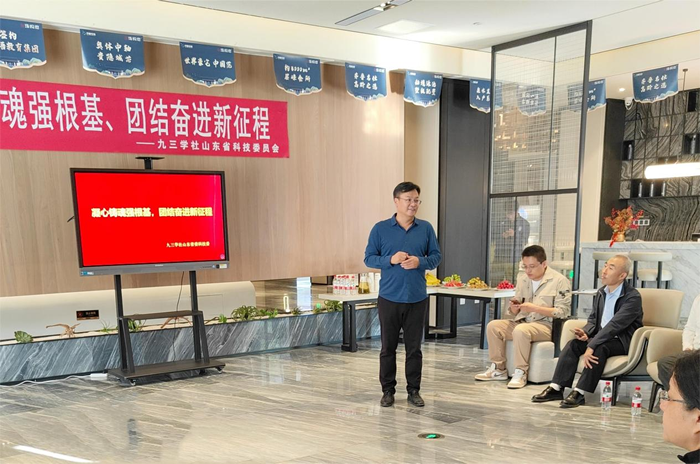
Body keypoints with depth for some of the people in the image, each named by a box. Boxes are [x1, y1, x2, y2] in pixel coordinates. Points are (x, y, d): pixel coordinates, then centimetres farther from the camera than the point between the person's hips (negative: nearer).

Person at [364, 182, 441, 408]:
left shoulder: (426, 228, 3)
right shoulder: (380, 229, -2)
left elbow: (436, 256, 6)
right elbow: (369, 258, -1)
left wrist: (419, 262, -14)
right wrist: (390, 260, -18)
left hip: (417, 298, 1)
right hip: (389, 298, -1)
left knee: (414, 347, 10)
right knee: (388, 347, 8)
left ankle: (414, 390, 23)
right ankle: (388, 390, 21)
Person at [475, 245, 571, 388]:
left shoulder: (559, 281, -6)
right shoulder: (522, 279, 13)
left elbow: (562, 311, -14)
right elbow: (515, 312, 17)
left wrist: (534, 308, -20)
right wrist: (514, 308, -8)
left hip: (546, 325, -6)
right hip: (522, 321, 7)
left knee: (521, 330, -35)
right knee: (493, 326, -14)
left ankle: (521, 373, -20)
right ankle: (498, 369, -4)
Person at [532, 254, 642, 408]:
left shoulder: (633, 297, -16)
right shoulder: (601, 293, 9)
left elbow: (614, 325, -26)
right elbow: (593, 319, 15)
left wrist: (591, 346, -33)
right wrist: (586, 333, -9)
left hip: (623, 341, -7)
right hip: (601, 336, 7)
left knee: (599, 348, -35)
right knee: (573, 344, -16)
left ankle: (579, 393, -31)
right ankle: (556, 388, -19)